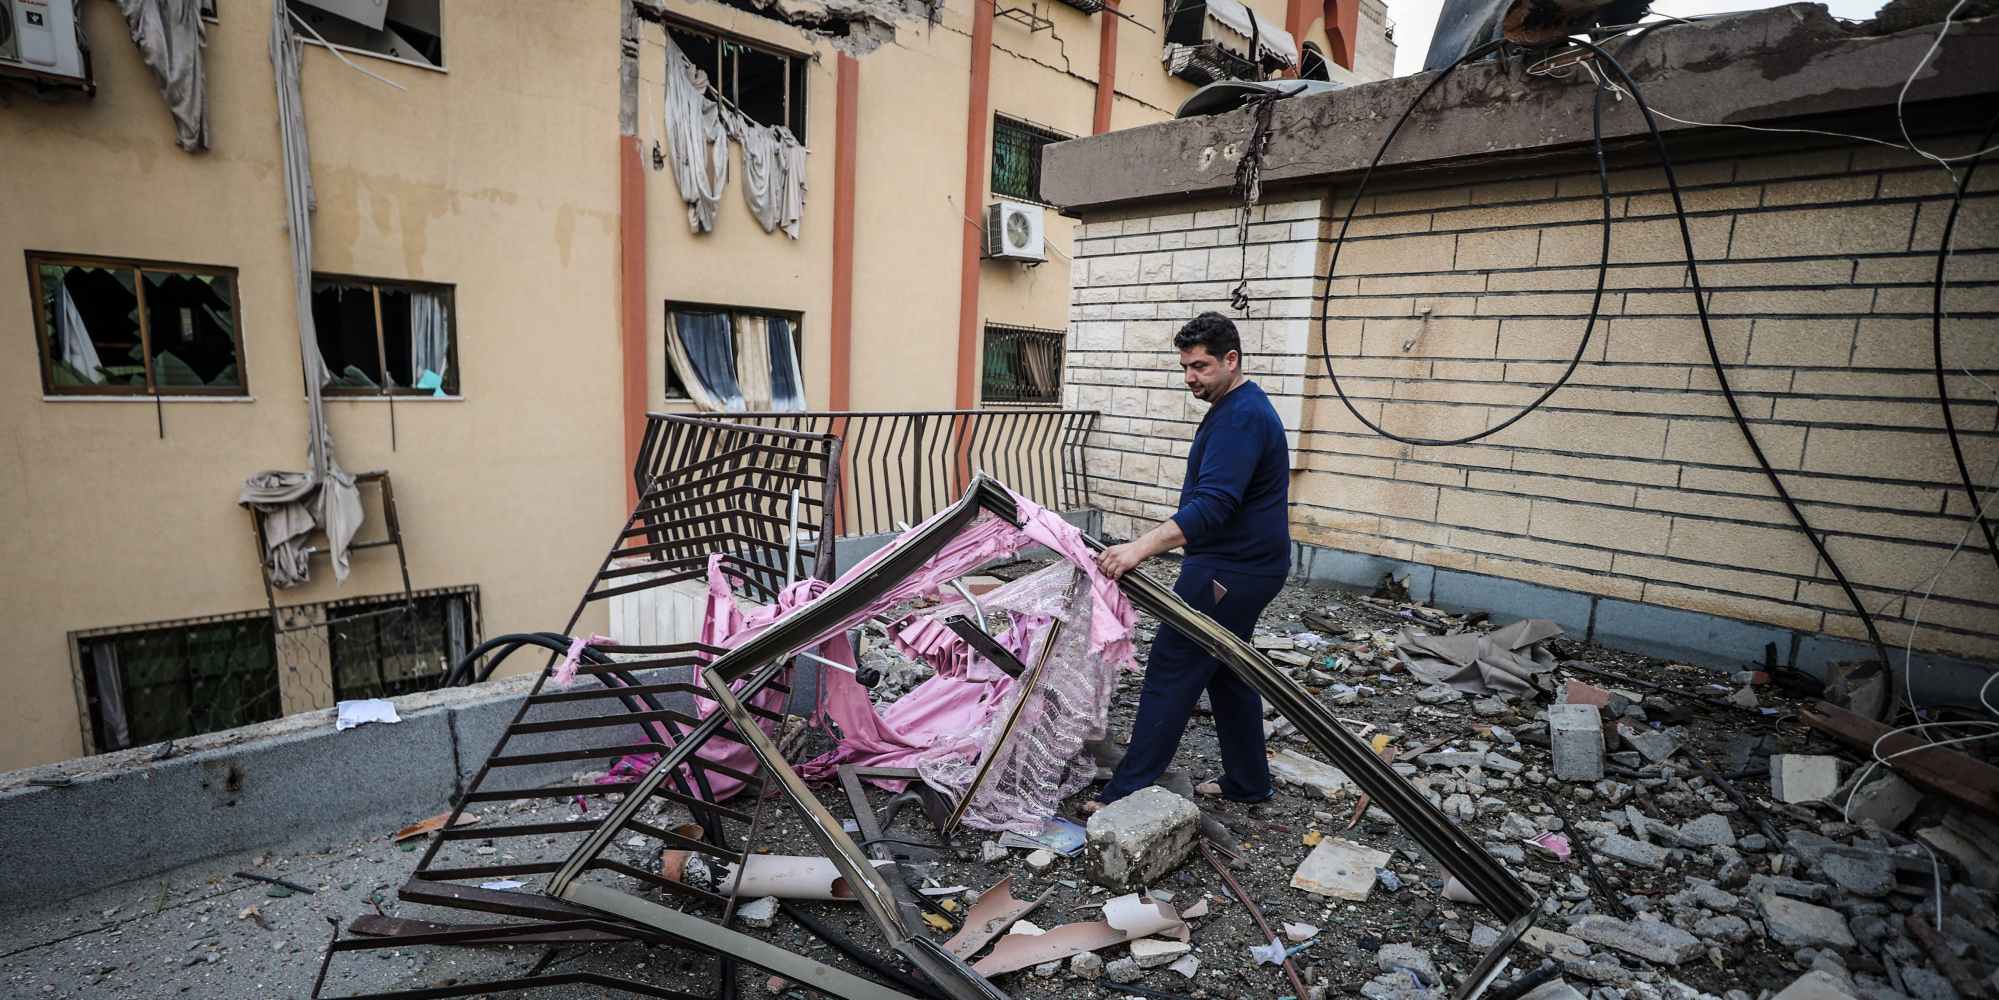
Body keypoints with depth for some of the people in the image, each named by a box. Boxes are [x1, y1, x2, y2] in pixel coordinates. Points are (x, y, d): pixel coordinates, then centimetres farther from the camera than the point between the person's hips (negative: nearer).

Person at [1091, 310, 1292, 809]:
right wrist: (1149, 544, 22)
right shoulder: (1240, 405, 15)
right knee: (1227, 670, 18)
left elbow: (1213, 504, -32)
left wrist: (1141, 548, -40)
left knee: (1172, 672, -7)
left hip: (1228, 571, -11)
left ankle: (1129, 793, -1)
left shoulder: (1240, 417, -20)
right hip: (1242, 563, 11)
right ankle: (1247, 782, 30)